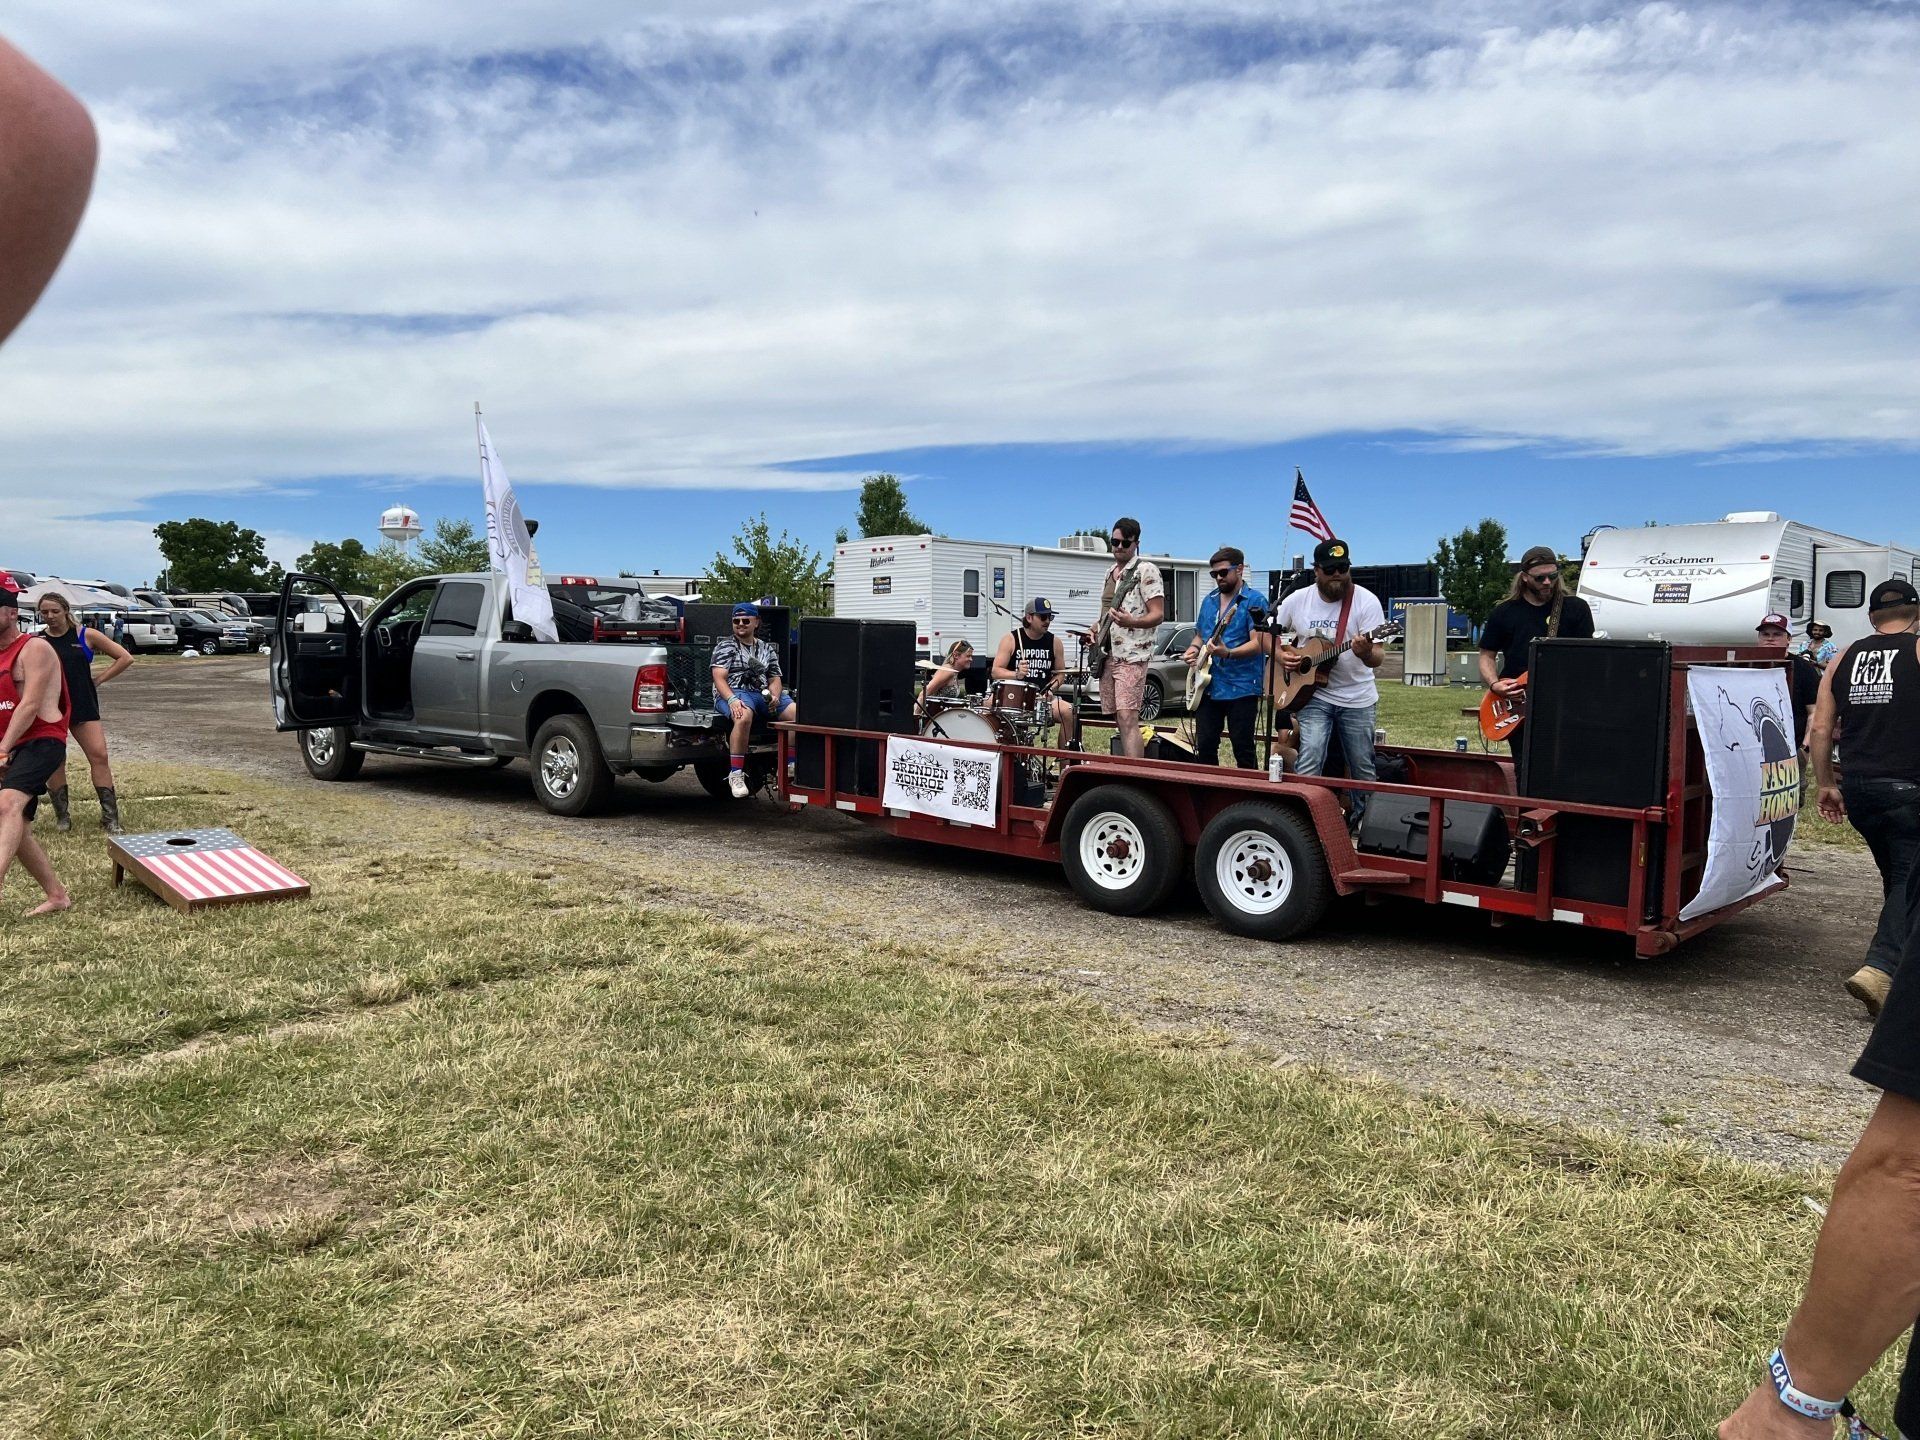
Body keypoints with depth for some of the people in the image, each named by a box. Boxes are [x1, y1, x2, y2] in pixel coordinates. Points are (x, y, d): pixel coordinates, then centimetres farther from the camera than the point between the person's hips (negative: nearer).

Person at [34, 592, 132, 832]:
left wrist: (99, 680, 1)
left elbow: (125, 658, 4)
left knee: (99, 756, -9)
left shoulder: (86, 635, 1)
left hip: (83, 706, -1)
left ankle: (110, 817, -5)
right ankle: (62, 816, 17)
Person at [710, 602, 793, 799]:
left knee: (797, 712, -20)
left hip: (763, 694, 5)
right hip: (734, 693, -5)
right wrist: (732, 699, -24)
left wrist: (775, 697, -8)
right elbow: (719, 678, -4)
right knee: (744, 717, -40)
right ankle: (736, 774, -35)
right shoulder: (725, 647, 9)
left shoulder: (767, 648, 23)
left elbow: (775, 679, 17)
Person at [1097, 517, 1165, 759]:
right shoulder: (1110, 573, 18)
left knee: (1128, 718, -19)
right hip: (1107, 654, 8)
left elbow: (1158, 615, -12)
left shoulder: (1146, 570, -6)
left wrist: (1130, 622, -30)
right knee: (1119, 718, 10)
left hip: (1132, 655, -8)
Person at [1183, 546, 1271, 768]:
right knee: (1204, 747, 8)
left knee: (1243, 749, -2)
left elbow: (1259, 643, -15)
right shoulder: (1209, 601, 15)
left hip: (1242, 688, -6)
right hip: (1208, 686, 6)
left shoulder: (1255, 601, -6)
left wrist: (1228, 653, -29)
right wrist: (1193, 649, 3)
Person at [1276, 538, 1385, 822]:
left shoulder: (1366, 601, -11)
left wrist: (1367, 654, -40)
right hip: (1313, 694, 0)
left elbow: (1379, 658, -17)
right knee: (1308, 764, -17)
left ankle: (1362, 819, 32)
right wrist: (1280, 655, -7)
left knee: (1362, 768, 10)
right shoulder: (1296, 601, -3)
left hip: (1357, 699, 0)